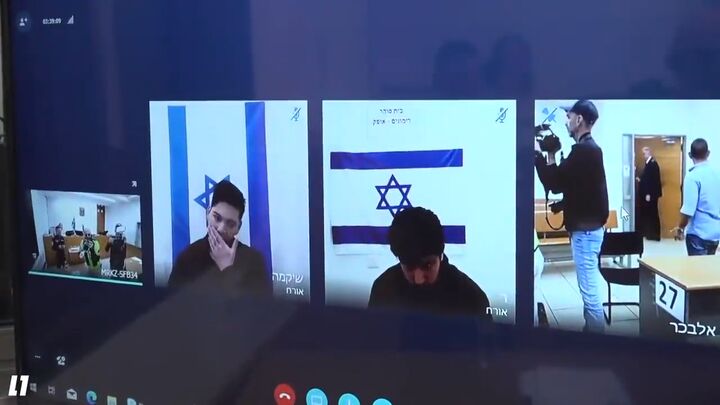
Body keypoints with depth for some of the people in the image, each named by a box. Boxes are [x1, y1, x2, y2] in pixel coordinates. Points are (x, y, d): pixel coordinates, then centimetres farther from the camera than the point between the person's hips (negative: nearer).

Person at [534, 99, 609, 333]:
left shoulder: (582, 149, -18)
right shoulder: (590, 148, 14)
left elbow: (554, 184, -19)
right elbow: (566, 182, 17)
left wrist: (538, 154, -9)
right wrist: (552, 158, 9)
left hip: (584, 229, -11)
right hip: (589, 226, 11)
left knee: (590, 290, -6)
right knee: (590, 288, 17)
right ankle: (591, 330, 25)